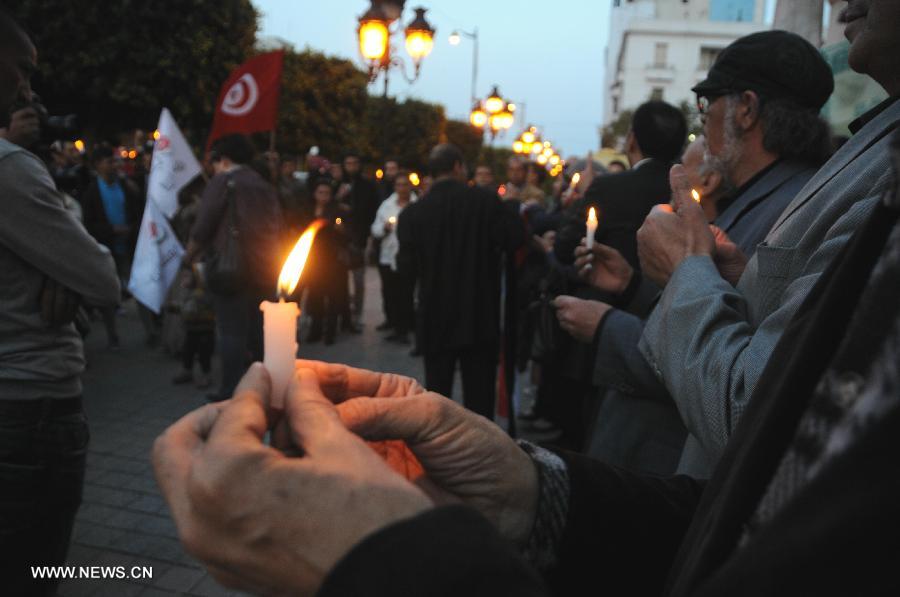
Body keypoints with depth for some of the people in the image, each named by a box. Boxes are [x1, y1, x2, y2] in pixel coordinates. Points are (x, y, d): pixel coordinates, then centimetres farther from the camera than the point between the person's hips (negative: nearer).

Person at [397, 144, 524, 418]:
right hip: (480, 316, -1)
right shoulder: (485, 200, -9)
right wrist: (508, 208, 10)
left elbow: (408, 266, -4)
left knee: (437, 394, 14)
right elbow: (514, 239, -6)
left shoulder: (413, 213, -5)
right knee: (479, 397, 8)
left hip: (436, 318, 1)